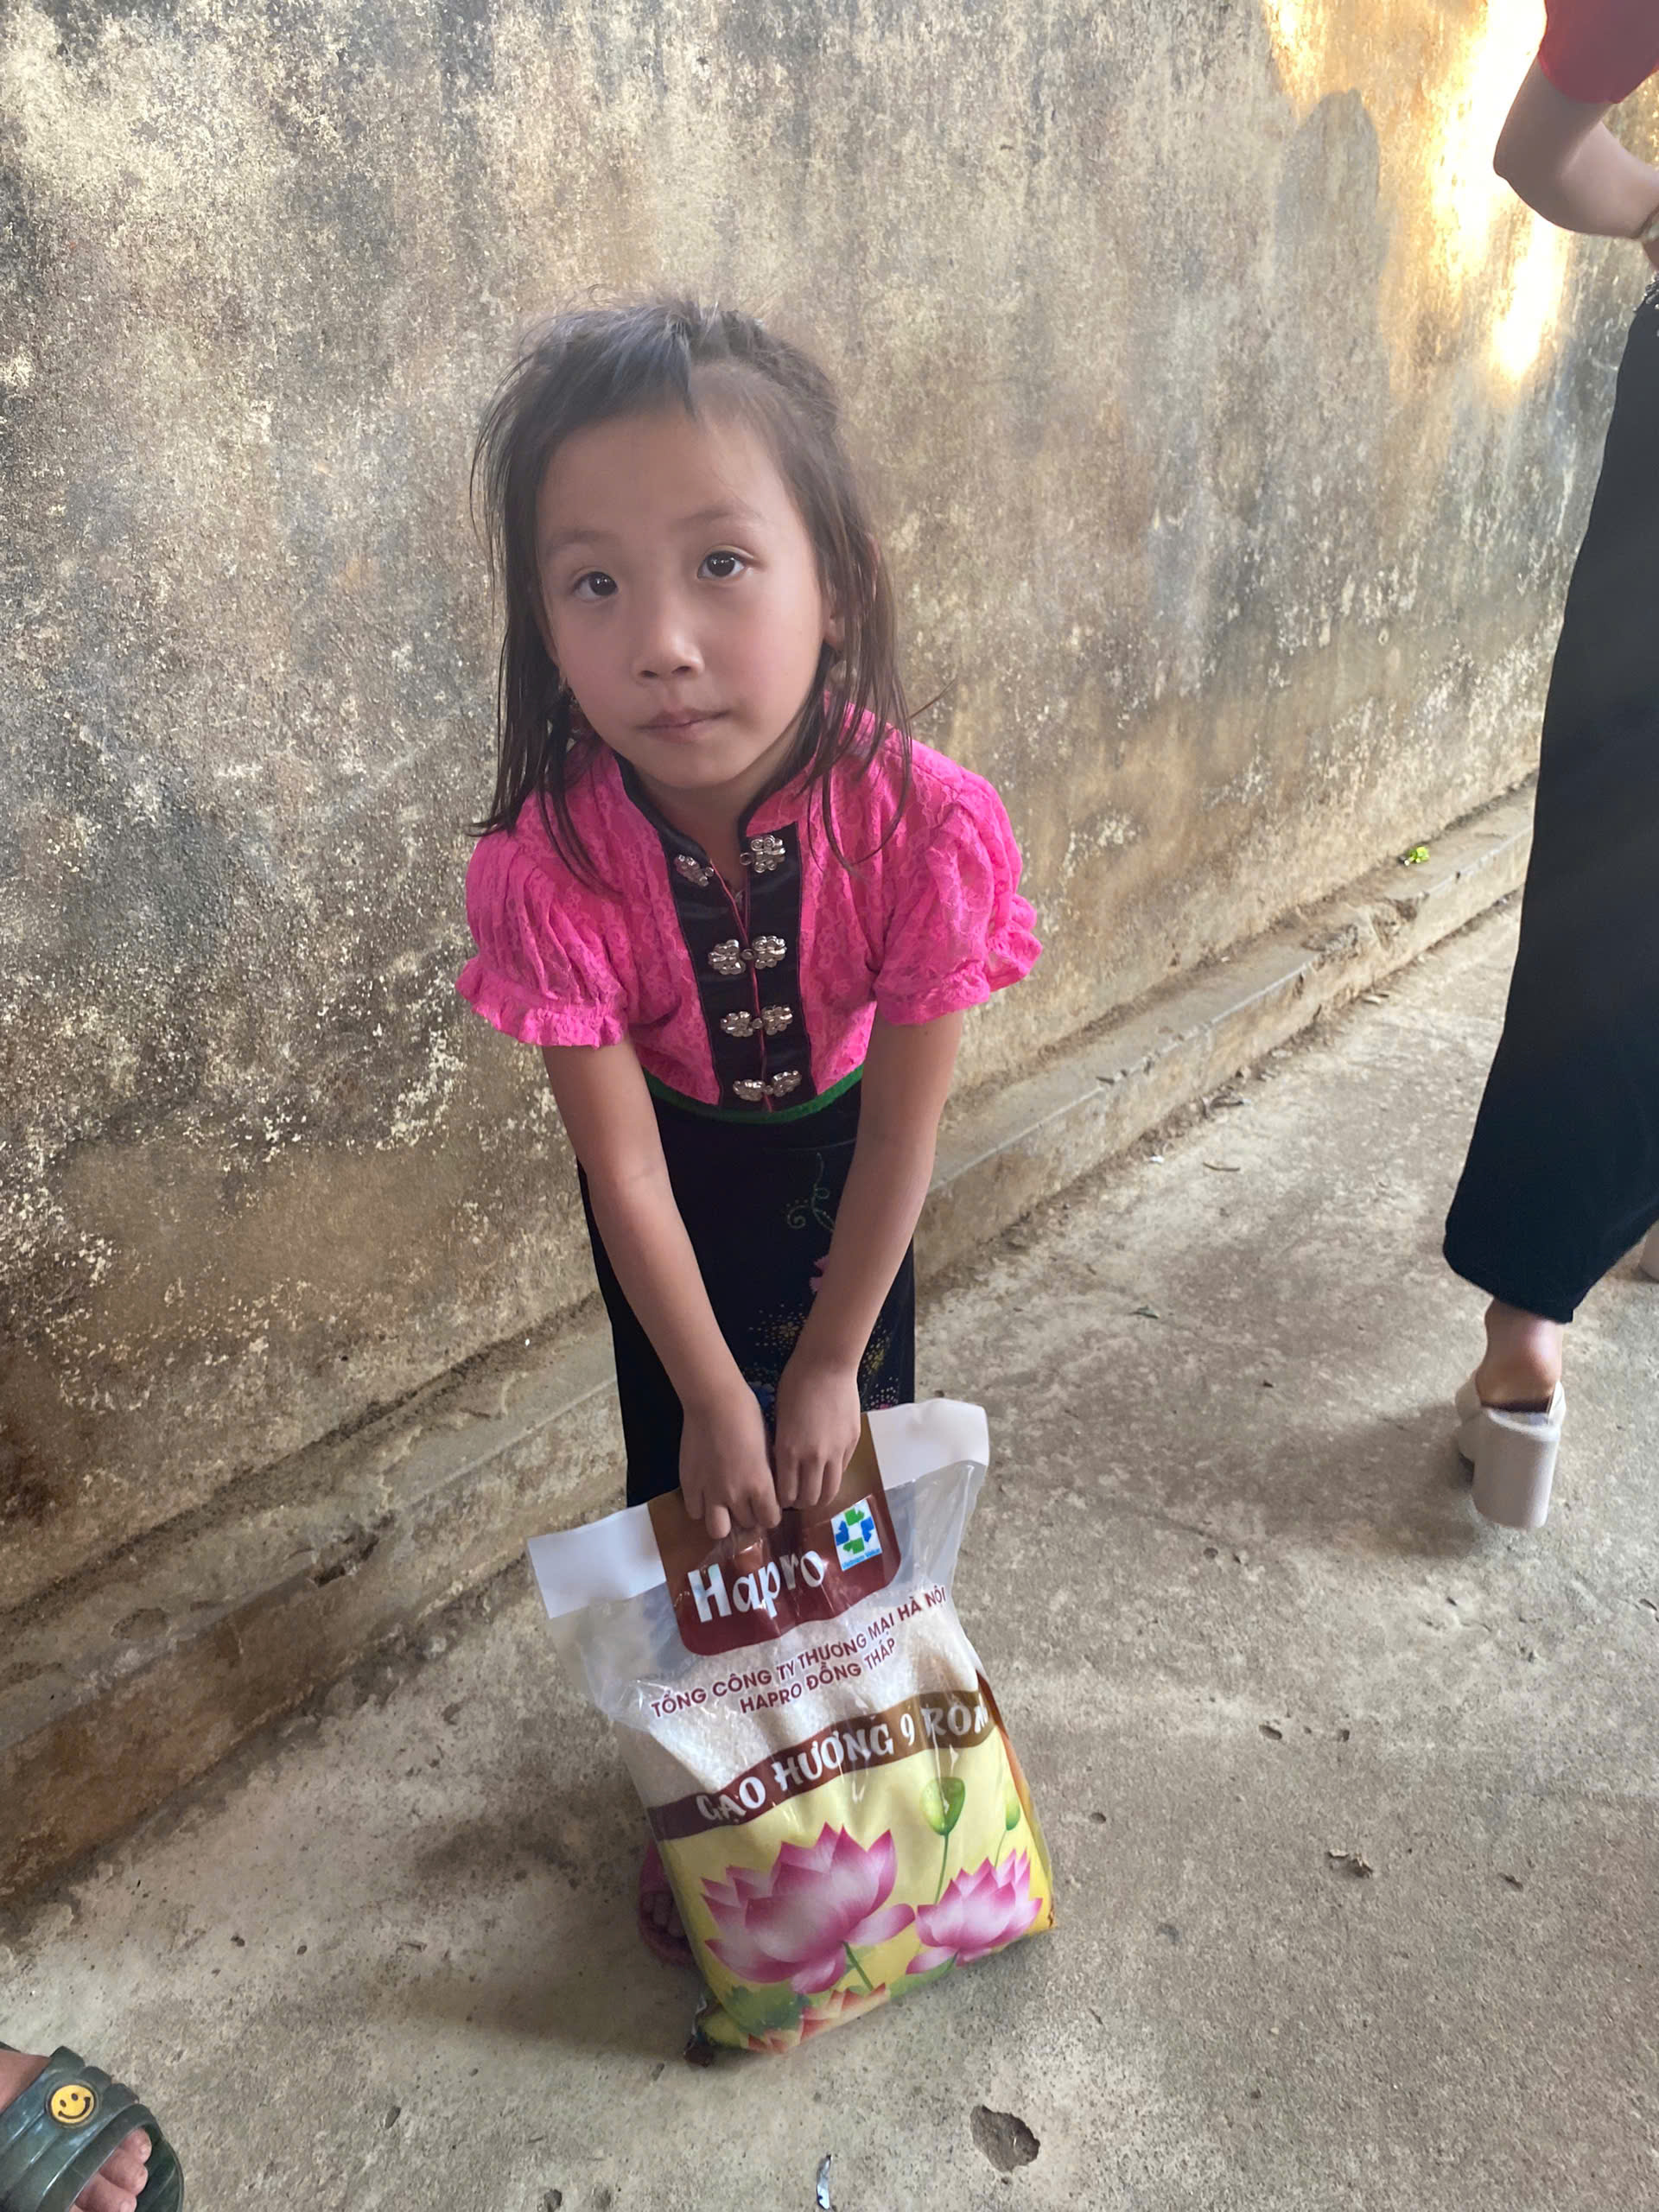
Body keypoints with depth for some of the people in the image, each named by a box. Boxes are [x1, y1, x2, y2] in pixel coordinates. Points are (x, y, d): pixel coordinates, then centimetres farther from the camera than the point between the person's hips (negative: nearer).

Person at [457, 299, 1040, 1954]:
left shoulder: (926, 823, -35)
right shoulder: (549, 866, -34)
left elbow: (902, 1126, -23)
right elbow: (624, 1169, -23)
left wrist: (829, 1363, -12)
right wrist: (717, 1400, -15)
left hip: (837, 1153, 0)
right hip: (677, 1167, 0)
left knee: (855, 1454, 14)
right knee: (689, 1484, 12)